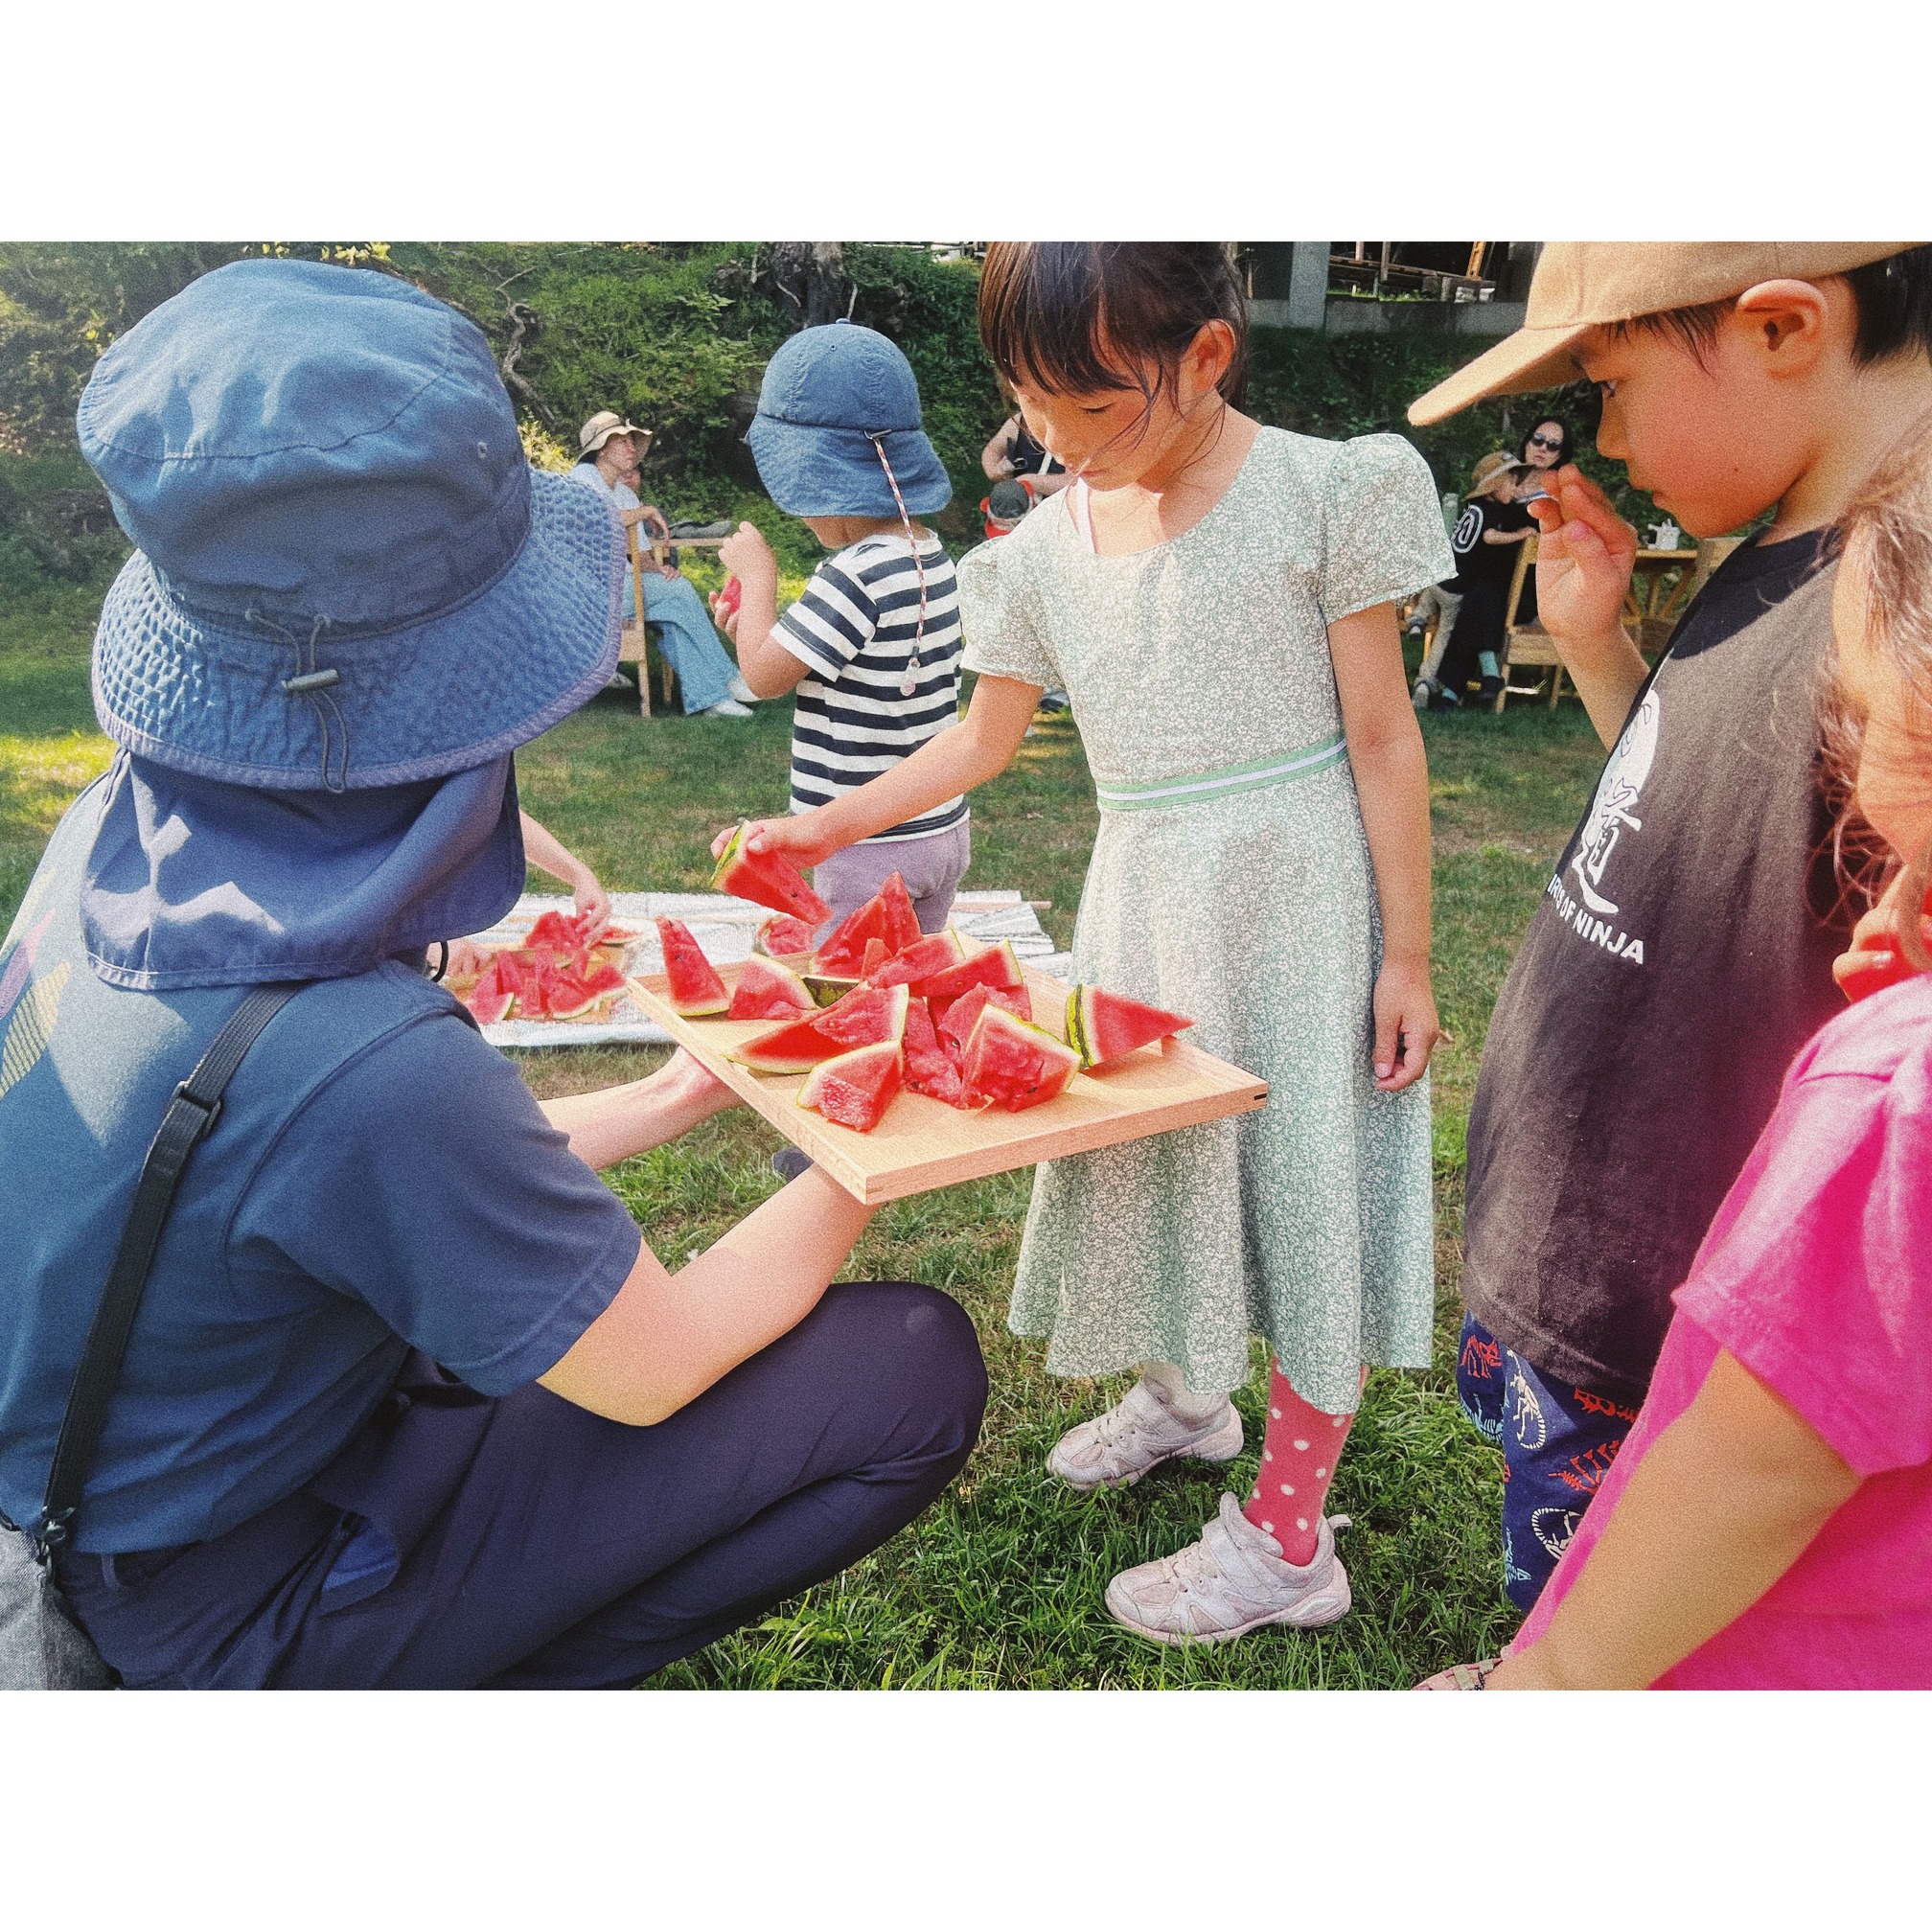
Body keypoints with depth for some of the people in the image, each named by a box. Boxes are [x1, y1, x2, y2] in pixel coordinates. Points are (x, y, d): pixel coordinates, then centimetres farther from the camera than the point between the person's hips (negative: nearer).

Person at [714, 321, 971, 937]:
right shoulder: (933, 558, 6)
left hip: (869, 849, -9)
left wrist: (758, 574, 1)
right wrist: (761, 631, 9)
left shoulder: (856, 574, -22)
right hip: (943, 832, 9)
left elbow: (764, 675, -13)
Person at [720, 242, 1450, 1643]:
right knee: (1158, 1155, 17)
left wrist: (1407, 956, -9)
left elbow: (1382, 736, -8)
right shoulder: (1047, 546, 3)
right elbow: (983, 741, 14)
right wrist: (829, 826, 7)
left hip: (1300, 893, -5)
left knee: (1301, 1175, 0)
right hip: (1141, 902, 5)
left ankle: (1289, 1541, 17)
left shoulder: (1321, 492, -10)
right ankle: (1181, 1392, 46)